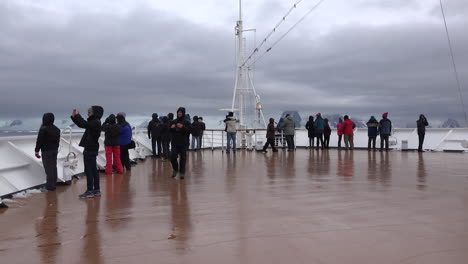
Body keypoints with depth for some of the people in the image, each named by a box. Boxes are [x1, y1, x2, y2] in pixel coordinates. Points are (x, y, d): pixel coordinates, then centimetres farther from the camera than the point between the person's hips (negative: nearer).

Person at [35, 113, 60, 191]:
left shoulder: (43, 129, -13)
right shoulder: (57, 129, 10)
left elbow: (39, 141, -12)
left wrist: (36, 151, -6)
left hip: (46, 151, -7)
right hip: (55, 150, 7)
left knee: (48, 168, -5)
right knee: (54, 167, 12)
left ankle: (49, 186, -2)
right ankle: (53, 184, 18)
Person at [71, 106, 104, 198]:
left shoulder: (95, 122, -15)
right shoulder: (94, 122, 14)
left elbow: (84, 124, -27)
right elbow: (82, 125, 21)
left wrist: (77, 115, -12)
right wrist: (74, 116, 12)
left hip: (90, 150, -10)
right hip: (92, 149, 10)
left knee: (89, 171, -6)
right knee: (93, 170, 12)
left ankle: (89, 191, -2)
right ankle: (96, 190, 18)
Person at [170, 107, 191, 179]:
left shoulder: (187, 122, 0)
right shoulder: (173, 122, 8)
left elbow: (188, 132, -9)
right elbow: (169, 131, 12)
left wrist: (182, 127, -21)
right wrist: (171, 128, -9)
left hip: (183, 143, -2)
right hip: (175, 143, 2)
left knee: (183, 158, 0)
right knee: (172, 157, -3)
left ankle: (182, 172, 9)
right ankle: (175, 169, 23)